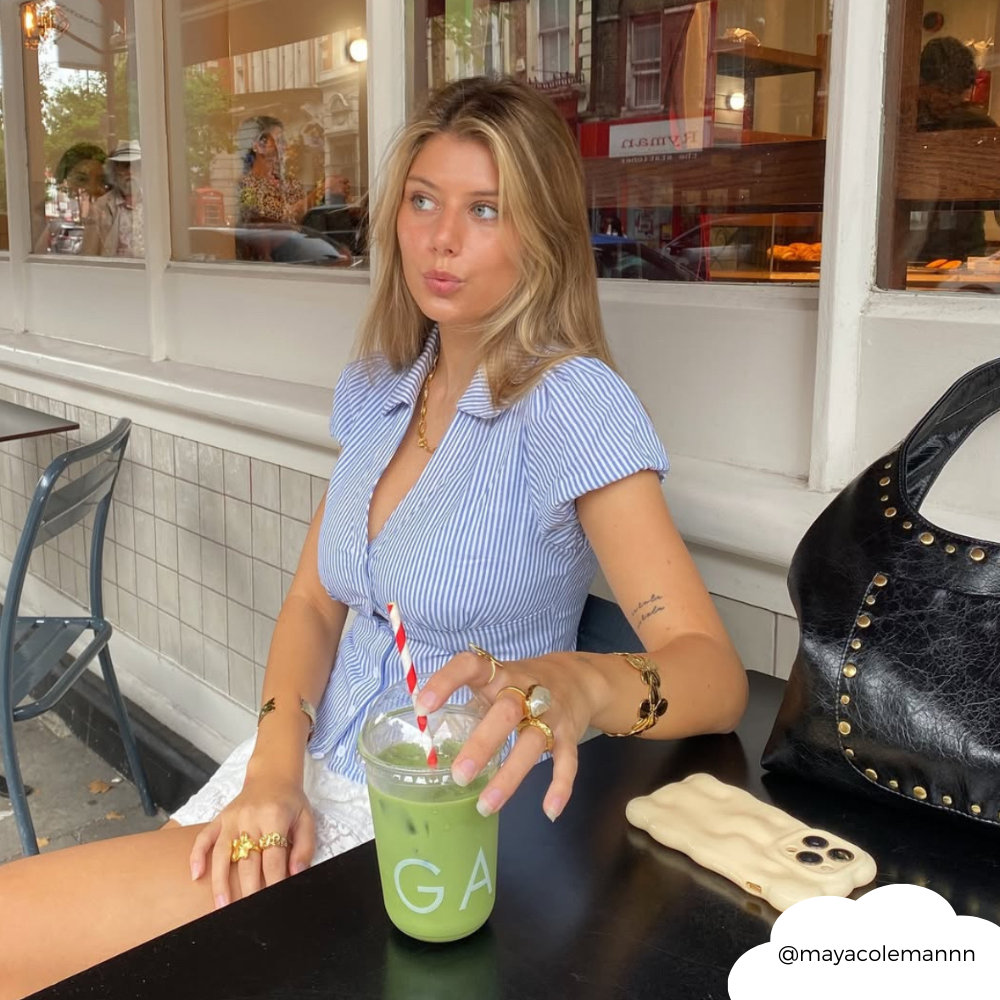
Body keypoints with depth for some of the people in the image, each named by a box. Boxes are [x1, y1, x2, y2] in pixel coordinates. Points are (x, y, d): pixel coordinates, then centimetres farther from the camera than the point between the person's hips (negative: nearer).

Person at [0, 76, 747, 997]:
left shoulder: (575, 404, -17)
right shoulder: (374, 387, 4)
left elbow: (716, 677, -22)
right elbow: (313, 602, 7)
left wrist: (579, 683, -44)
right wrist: (273, 767, -10)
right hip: (313, 777, 6)